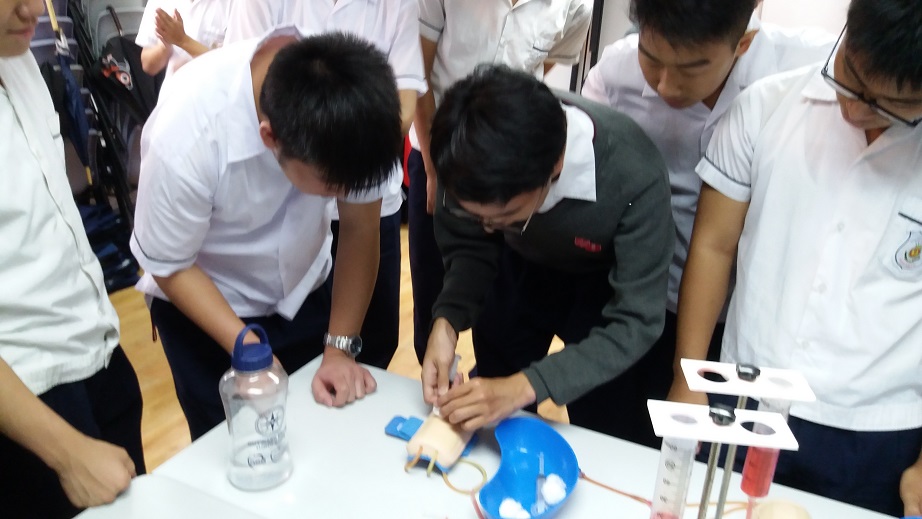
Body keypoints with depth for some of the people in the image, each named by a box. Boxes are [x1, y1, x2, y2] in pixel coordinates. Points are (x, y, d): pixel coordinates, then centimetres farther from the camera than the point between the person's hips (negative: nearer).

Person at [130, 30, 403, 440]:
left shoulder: (355, 99, -27)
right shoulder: (185, 138, -35)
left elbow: (360, 228, -15)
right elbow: (170, 267, -18)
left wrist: (341, 347, -16)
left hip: (305, 292, 3)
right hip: (203, 300, -2)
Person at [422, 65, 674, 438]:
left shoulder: (634, 177, -39)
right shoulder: (471, 155, -31)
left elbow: (635, 323, -31)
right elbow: (468, 245, -13)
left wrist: (527, 386, -41)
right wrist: (448, 320, -32)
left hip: (604, 284, -2)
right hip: (519, 270, 3)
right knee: (491, 426, 16)